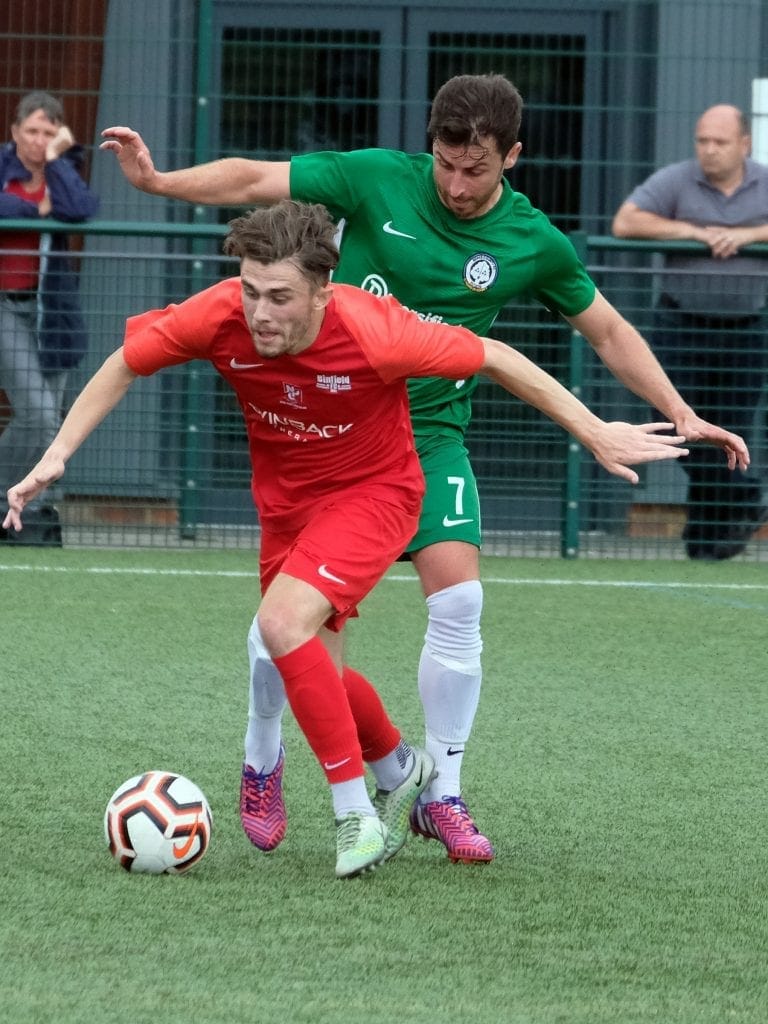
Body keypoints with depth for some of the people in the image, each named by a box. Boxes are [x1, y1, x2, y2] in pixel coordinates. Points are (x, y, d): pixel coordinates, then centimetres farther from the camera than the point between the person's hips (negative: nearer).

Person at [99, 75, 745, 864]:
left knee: (457, 598, -12)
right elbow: (256, 181, -12)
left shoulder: (533, 243, -5)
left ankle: (441, 798, 2)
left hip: (431, 434, 1)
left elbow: (608, 331, 9)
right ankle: (261, 765, 20)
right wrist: (156, 180, -26)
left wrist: (679, 413, 4)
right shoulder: (378, 180, -12)